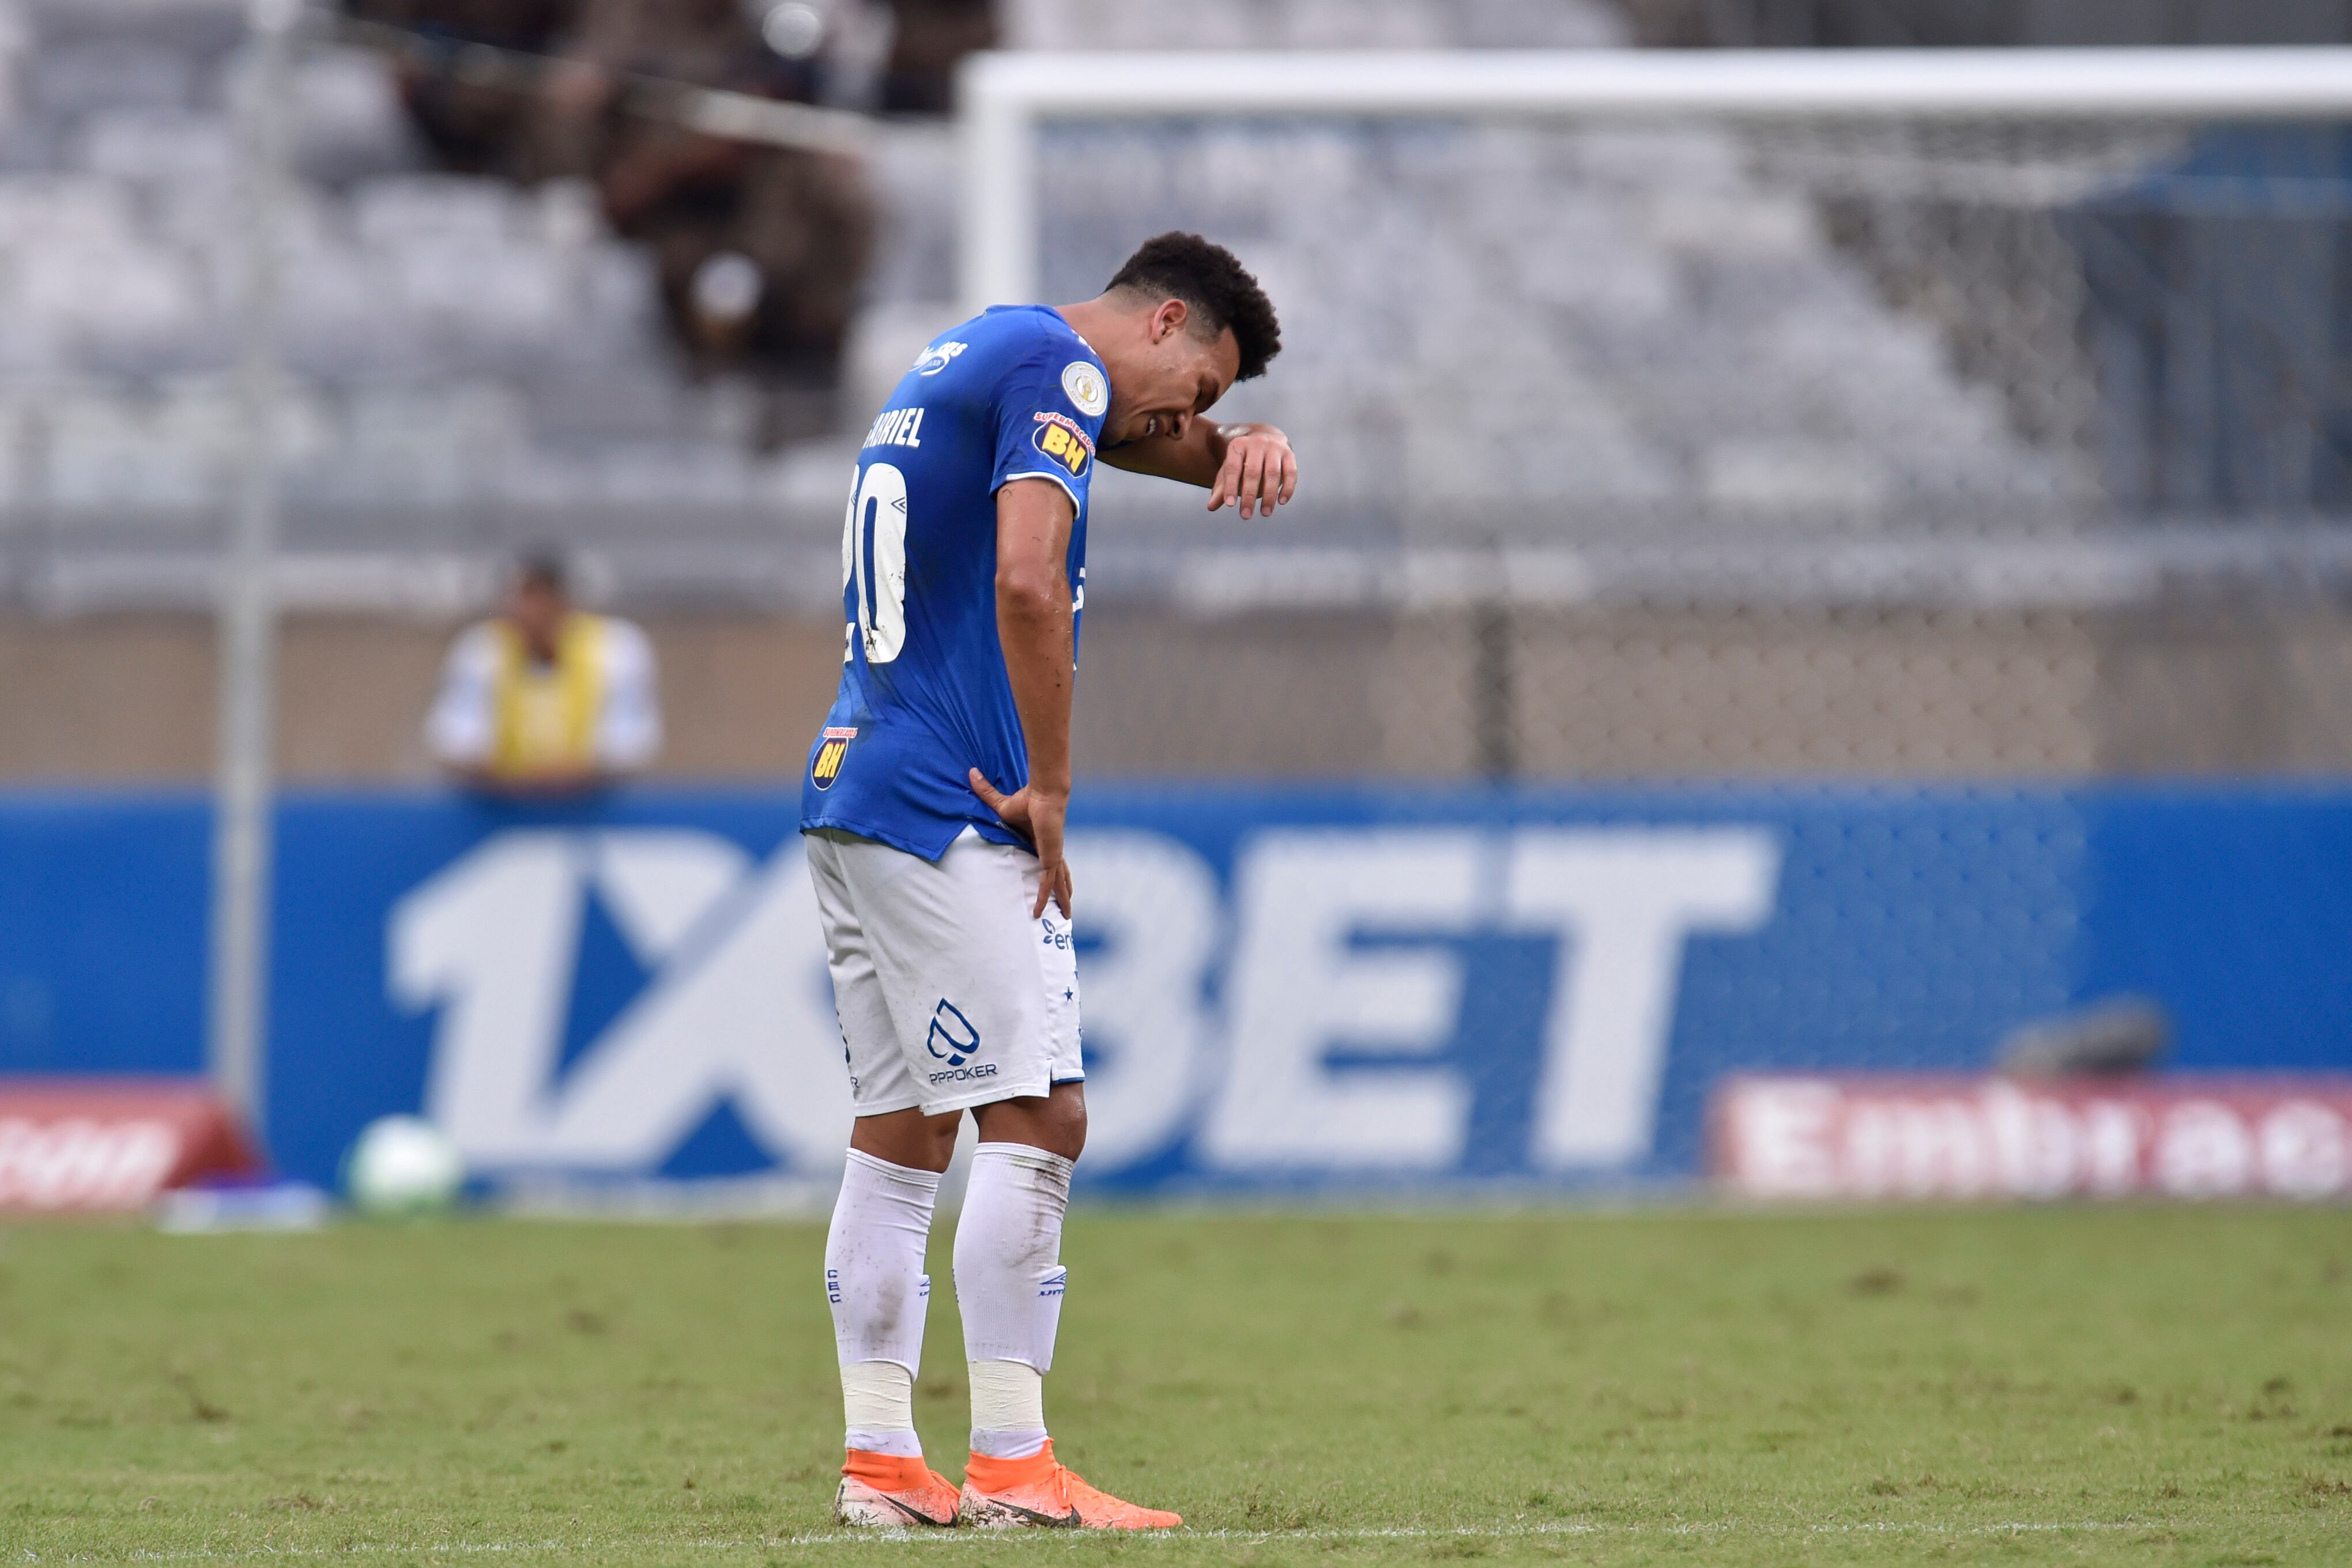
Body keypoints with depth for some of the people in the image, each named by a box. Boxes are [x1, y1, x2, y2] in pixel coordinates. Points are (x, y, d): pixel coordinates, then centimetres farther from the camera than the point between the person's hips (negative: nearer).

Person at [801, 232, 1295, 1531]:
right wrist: (1050, 791, -14)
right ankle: (1012, 1466, -14)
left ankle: (878, 1461, 7)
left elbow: (1190, 448, 33)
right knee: (1037, 1122, -11)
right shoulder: (1056, 364, -8)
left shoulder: (977, 356, 23)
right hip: (946, 810, -10)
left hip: (851, 794, 10)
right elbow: (1025, 580, -23)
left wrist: (1248, 447, 9)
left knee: (900, 1136, 9)